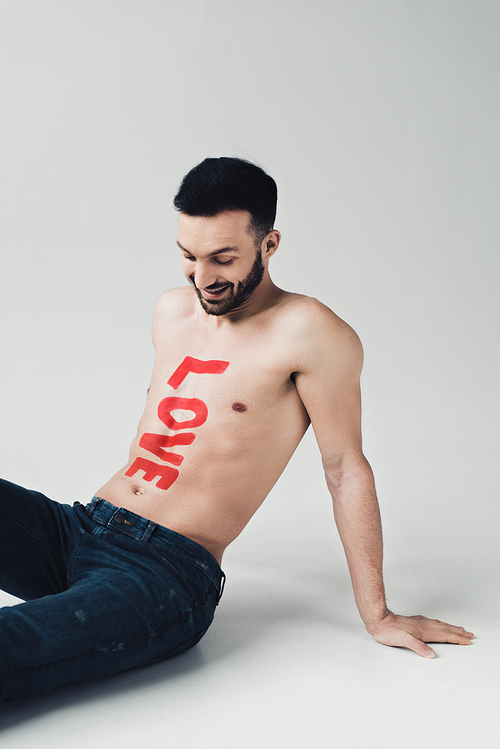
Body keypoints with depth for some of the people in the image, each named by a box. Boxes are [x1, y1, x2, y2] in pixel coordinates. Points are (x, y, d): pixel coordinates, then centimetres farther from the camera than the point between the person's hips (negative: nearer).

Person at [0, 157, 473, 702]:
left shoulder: (308, 333, -8)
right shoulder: (171, 312, 14)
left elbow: (346, 470, -6)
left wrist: (377, 616, -2)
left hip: (169, 571, -7)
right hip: (73, 529, 8)